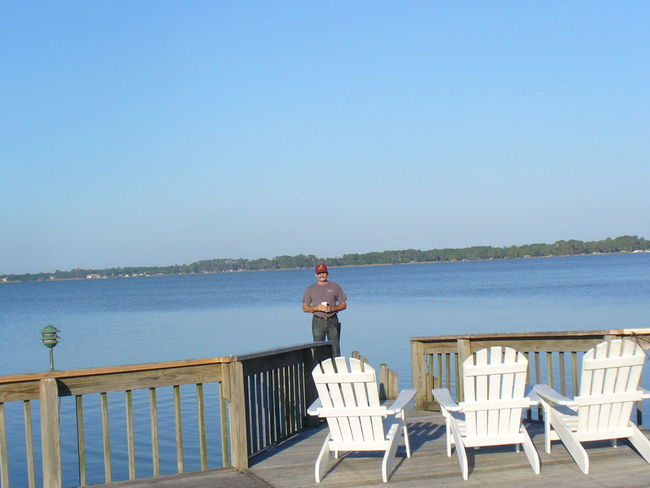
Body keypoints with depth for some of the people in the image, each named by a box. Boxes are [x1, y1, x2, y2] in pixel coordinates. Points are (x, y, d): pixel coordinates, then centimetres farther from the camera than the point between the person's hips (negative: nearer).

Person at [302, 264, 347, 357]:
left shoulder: (335, 287, 8)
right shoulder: (311, 289, 9)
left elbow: (343, 305, 8)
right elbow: (305, 308, 7)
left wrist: (332, 309, -11)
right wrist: (317, 308, -11)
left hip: (332, 320, 0)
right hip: (318, 321, 0)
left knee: (335, 348, -1)